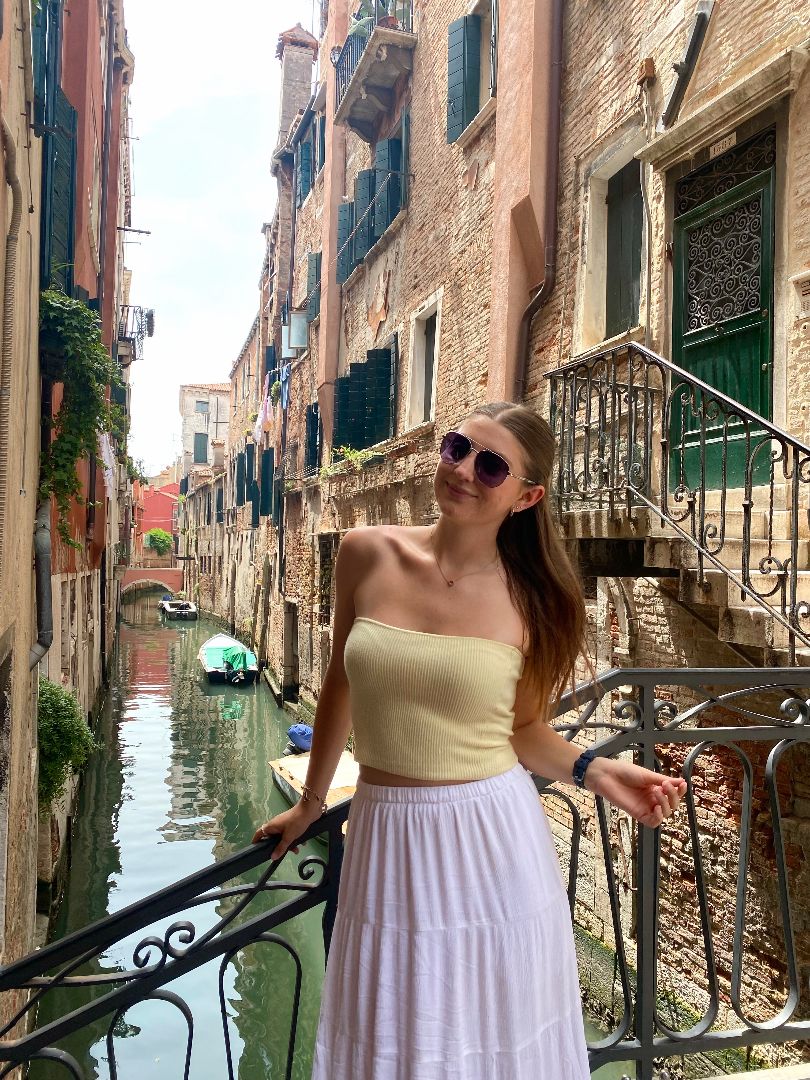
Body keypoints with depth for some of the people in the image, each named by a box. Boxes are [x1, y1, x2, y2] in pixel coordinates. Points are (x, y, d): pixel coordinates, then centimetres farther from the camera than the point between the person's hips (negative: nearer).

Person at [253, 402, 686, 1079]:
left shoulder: (529, 598, -7)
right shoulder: (368, 555, -4)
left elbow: (523, 728, 5)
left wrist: (594, 771, -13)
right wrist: (311, 804, 17)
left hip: (491, 840, -1)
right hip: (387, 836, 2)